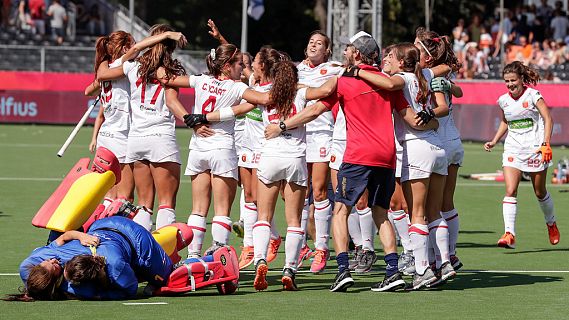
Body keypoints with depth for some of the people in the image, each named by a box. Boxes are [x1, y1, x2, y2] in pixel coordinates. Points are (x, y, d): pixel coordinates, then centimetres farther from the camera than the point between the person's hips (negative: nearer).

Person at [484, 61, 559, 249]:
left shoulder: (533, 95, -7)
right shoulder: (504, 101, 7)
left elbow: (548, 119, -8)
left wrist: (545, 144, -17)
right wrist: (494, 141, 11)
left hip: (535, 148, -3)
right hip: (513, 149, 3)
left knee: (540, 192, 8)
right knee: (510, 191, -14)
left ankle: (551, 224, 35)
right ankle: (509, 234, -21)